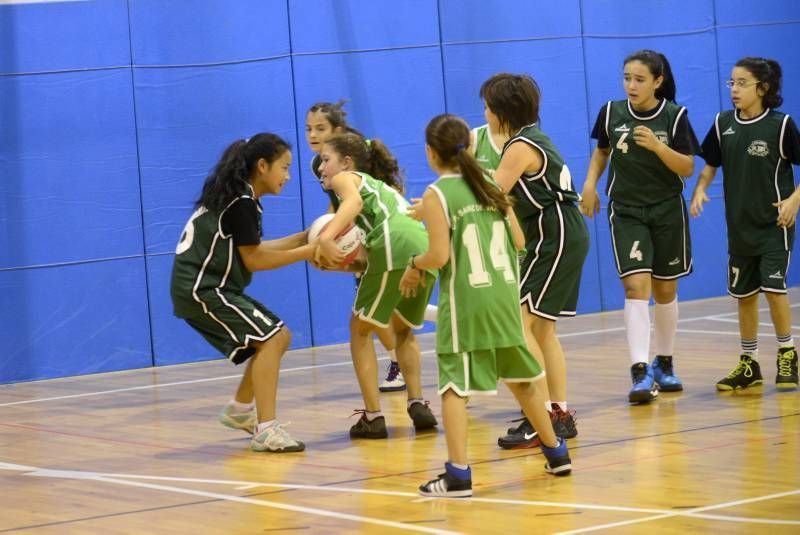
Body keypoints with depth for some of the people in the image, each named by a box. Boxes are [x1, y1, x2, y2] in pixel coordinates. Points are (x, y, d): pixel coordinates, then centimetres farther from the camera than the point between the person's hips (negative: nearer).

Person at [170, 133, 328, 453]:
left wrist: (302, 239, 10)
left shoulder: (236, 196, 14)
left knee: (278, 337, 16)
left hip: (209, 288, 10)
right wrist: (306, 253, -11)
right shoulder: (241, 202, -15)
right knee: (270, 339, -19)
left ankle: (239, 410, 29)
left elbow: (250, 249, 15)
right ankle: (265, 430, -26)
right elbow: (253, 260, -15)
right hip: (201, 290, -10)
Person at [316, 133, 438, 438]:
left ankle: (373, 417, 3)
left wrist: (328, 235, -23)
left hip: (394, 246, -7)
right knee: (403, 329, 28)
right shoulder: (383, 186, 37)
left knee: (360, 329, 10)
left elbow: (354, 200, -8)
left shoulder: (344, 178, 16)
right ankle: (418, 404, 13)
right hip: (426, 247, 7)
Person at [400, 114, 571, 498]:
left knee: (454, 385, -5)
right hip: (505, 295, 6)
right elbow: (518, 240, 10)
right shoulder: (490, 185, 9)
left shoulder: (436, 195, -8)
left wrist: (414, 265, 4)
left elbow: (440, 256, -15)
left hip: (465, 302, -6)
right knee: (520, 378, 20)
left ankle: (458, 474, -15)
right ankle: (556, 453, 30)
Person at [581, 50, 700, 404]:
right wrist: (590, 181, 0)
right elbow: (602, 149, 15)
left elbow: (688, 168, -11)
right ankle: (640, 372, -22)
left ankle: (663, 364, 30)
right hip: (625, 212, 0)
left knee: (665, 290, 11)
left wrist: (656, 146, -26)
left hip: (667, 211, 0)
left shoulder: (675, 116, -9)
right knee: (636, 285, -16)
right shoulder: (612, 113, -4)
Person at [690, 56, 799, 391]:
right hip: (739, 225, 5)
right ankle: (749, 364, 21)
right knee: (744, 294, 10)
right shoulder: (723, 124, 1)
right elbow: (710, 165, 10)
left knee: (773, 287, -13)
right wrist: (699, 189, -8)